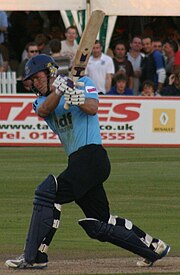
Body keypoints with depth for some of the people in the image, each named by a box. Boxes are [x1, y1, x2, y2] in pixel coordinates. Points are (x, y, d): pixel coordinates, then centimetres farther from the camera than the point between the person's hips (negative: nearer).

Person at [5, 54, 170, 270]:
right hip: (77, 161, 8)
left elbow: (92, 108, -14)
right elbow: (44, 110, -7)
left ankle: (34, 257, -20)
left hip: (92, 155, -8)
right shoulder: (42, 100, 17)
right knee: (100, 225, 10)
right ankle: (154, 248, 23)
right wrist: (59, 91, -26)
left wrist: (77, 99, -35)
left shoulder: (83, 83, 4)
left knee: (48, 193, -20)